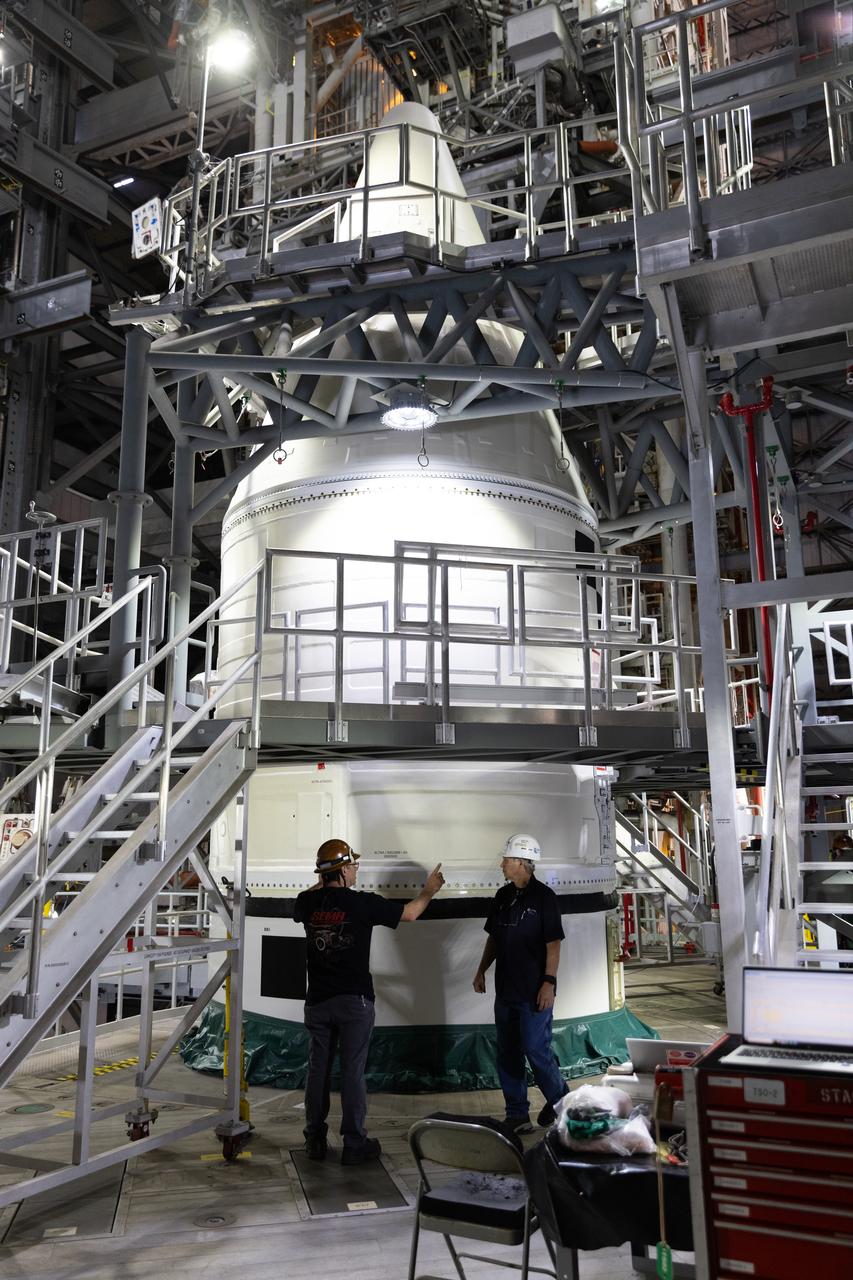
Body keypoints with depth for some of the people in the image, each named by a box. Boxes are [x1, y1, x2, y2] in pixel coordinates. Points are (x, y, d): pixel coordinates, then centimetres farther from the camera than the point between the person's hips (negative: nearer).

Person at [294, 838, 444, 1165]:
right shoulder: (364, 903, -14)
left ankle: (315, 1141, 22)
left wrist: (325, 880, 33)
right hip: (355, 1002, -4)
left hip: (317, 1001, 4)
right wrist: (430, 891, 19)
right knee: (352, 1072, 4)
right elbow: (409, 913, 0)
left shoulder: (308, 902, -3)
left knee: (318, 1070, 13)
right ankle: (354, 1144, 12)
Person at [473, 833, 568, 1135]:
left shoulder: (543, 897, -12)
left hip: (534, 992, -7)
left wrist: (549, 982, -17)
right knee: (508, 1054, 10)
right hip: (505, 988, 7)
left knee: (536, 1050, -3)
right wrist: (482, 970, 12)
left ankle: (559, 1100, 22)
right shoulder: (503, 896, 8)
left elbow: (553, 944, -13)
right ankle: (517, 1115, 21)